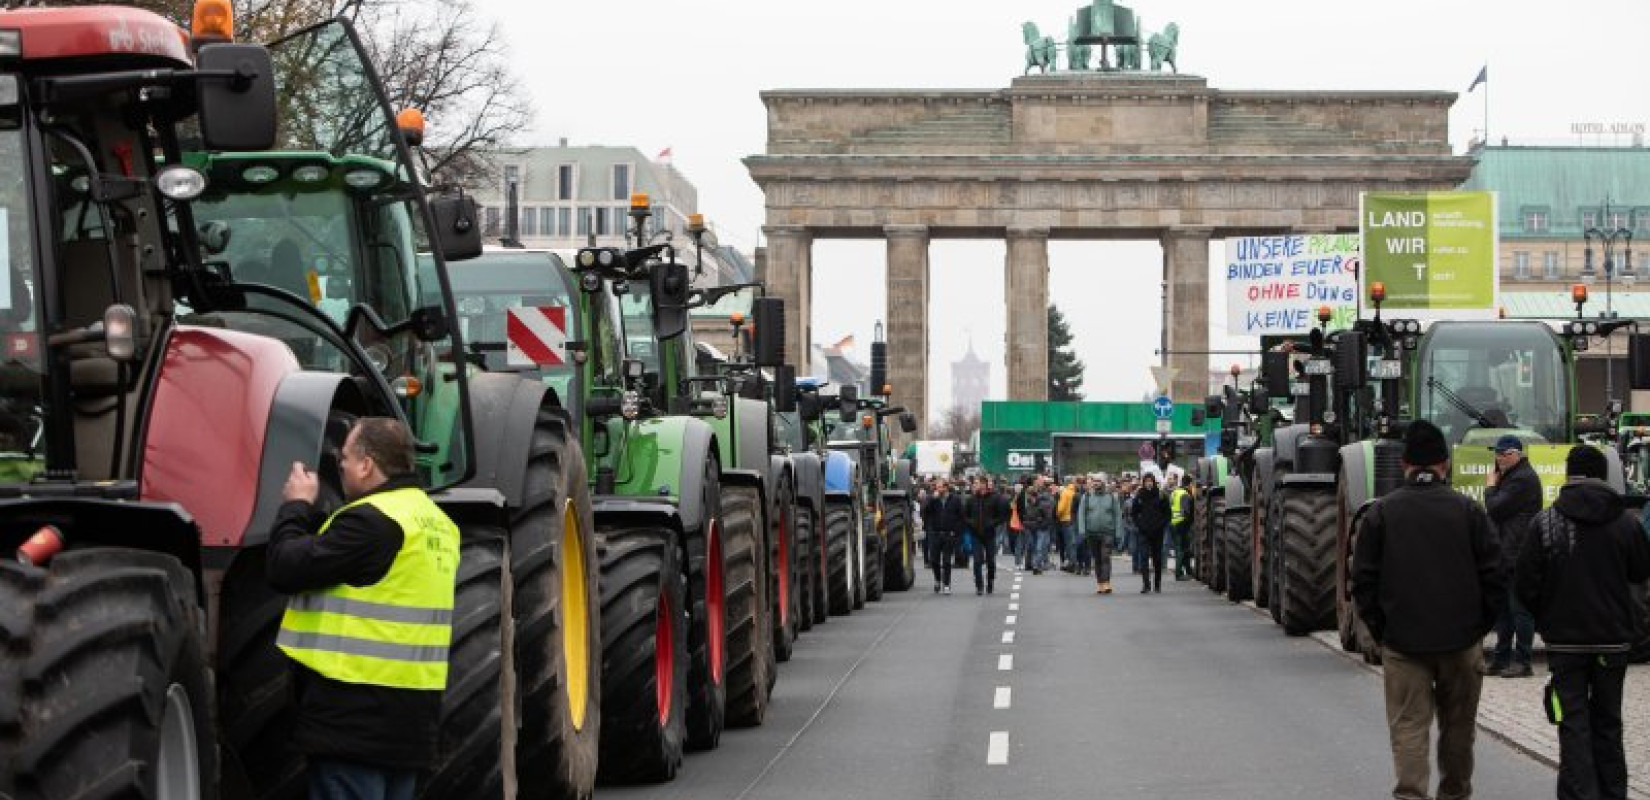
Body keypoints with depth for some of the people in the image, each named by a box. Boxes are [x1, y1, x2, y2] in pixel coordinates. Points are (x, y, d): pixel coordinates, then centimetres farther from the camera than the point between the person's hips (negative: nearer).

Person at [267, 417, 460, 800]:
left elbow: (284, 569, -15)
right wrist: (311, 511, 13)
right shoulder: (434, 520, 13)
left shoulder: (371, 520, -16)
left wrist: (296, 506, 1)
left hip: (355, 715, -9)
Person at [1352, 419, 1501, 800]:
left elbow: (1364, 581, -1)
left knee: (1408, 726, -1)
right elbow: (1492, 577, -1)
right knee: (1457, 725, 16)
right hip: (1462, 640, 1)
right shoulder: (1468, 510, -2)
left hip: (1403, 641, -1)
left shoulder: (1381, 512, -2)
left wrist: (1379, 630, 8)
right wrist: (1481, 626, 10)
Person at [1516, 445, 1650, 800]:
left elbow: (1526, 583, -8)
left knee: (1574, 721, 1)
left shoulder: (1545, 522, -10)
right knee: (1608, 721, 15)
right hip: (1614, 637, 2)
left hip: (1565, 637, -2)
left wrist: (1544, 617, 9)